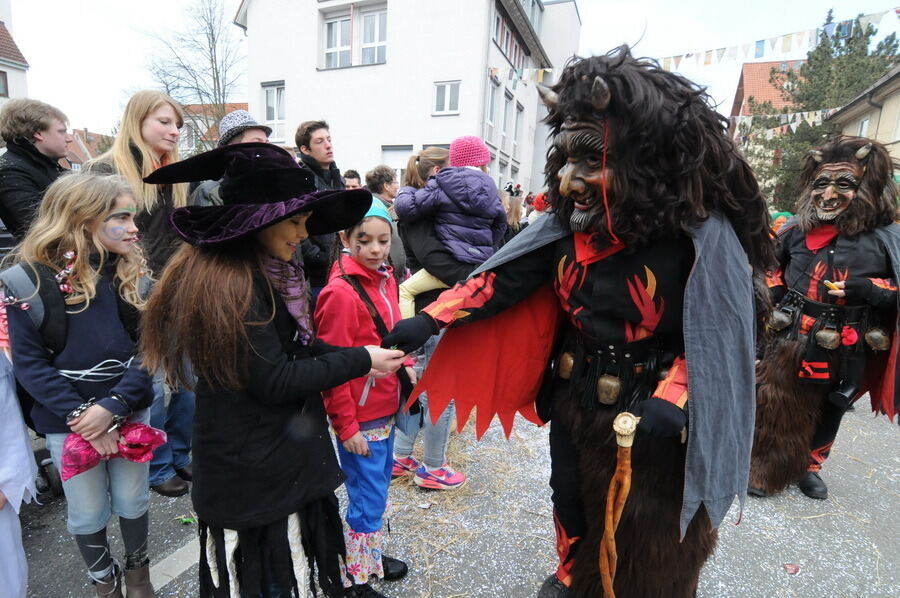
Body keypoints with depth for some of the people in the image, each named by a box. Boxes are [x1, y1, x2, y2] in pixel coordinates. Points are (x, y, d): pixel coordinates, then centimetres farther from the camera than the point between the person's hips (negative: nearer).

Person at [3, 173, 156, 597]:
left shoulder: (132, 271, -3)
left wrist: (113, 406, -17)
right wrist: (81, 415, -16)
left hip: (130, 411, 2)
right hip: (68, 419, -2)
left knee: (133, 501, 17)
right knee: (88, 514, 15)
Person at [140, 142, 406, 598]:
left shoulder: (264, 274, 6)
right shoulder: (234, 283, -23)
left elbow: (295, 349, 8)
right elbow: (274, 381, -24)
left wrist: (360, 354, -4)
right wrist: (360, 361, -17)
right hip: (259, 473, -9)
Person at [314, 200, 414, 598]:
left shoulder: (385, 278, 3)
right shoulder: (341, 292, -22)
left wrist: (405, 364, 0)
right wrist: (346, 426, -16)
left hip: (385, 408, 8)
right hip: (360, 417, -8)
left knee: (378, 488, 23)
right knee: (368, 499, 8)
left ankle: (373, 555, 45)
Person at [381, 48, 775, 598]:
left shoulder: (702, 235, -21)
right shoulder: (571, 221, -8)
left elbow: (715, 335, -16)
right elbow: (509, 277, -9)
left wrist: (673, 400, -32)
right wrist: (432, 318, -18)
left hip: (650, 413, -4)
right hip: (575, 396, 5)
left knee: (644, 533, 16)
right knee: (570, 498, 26)